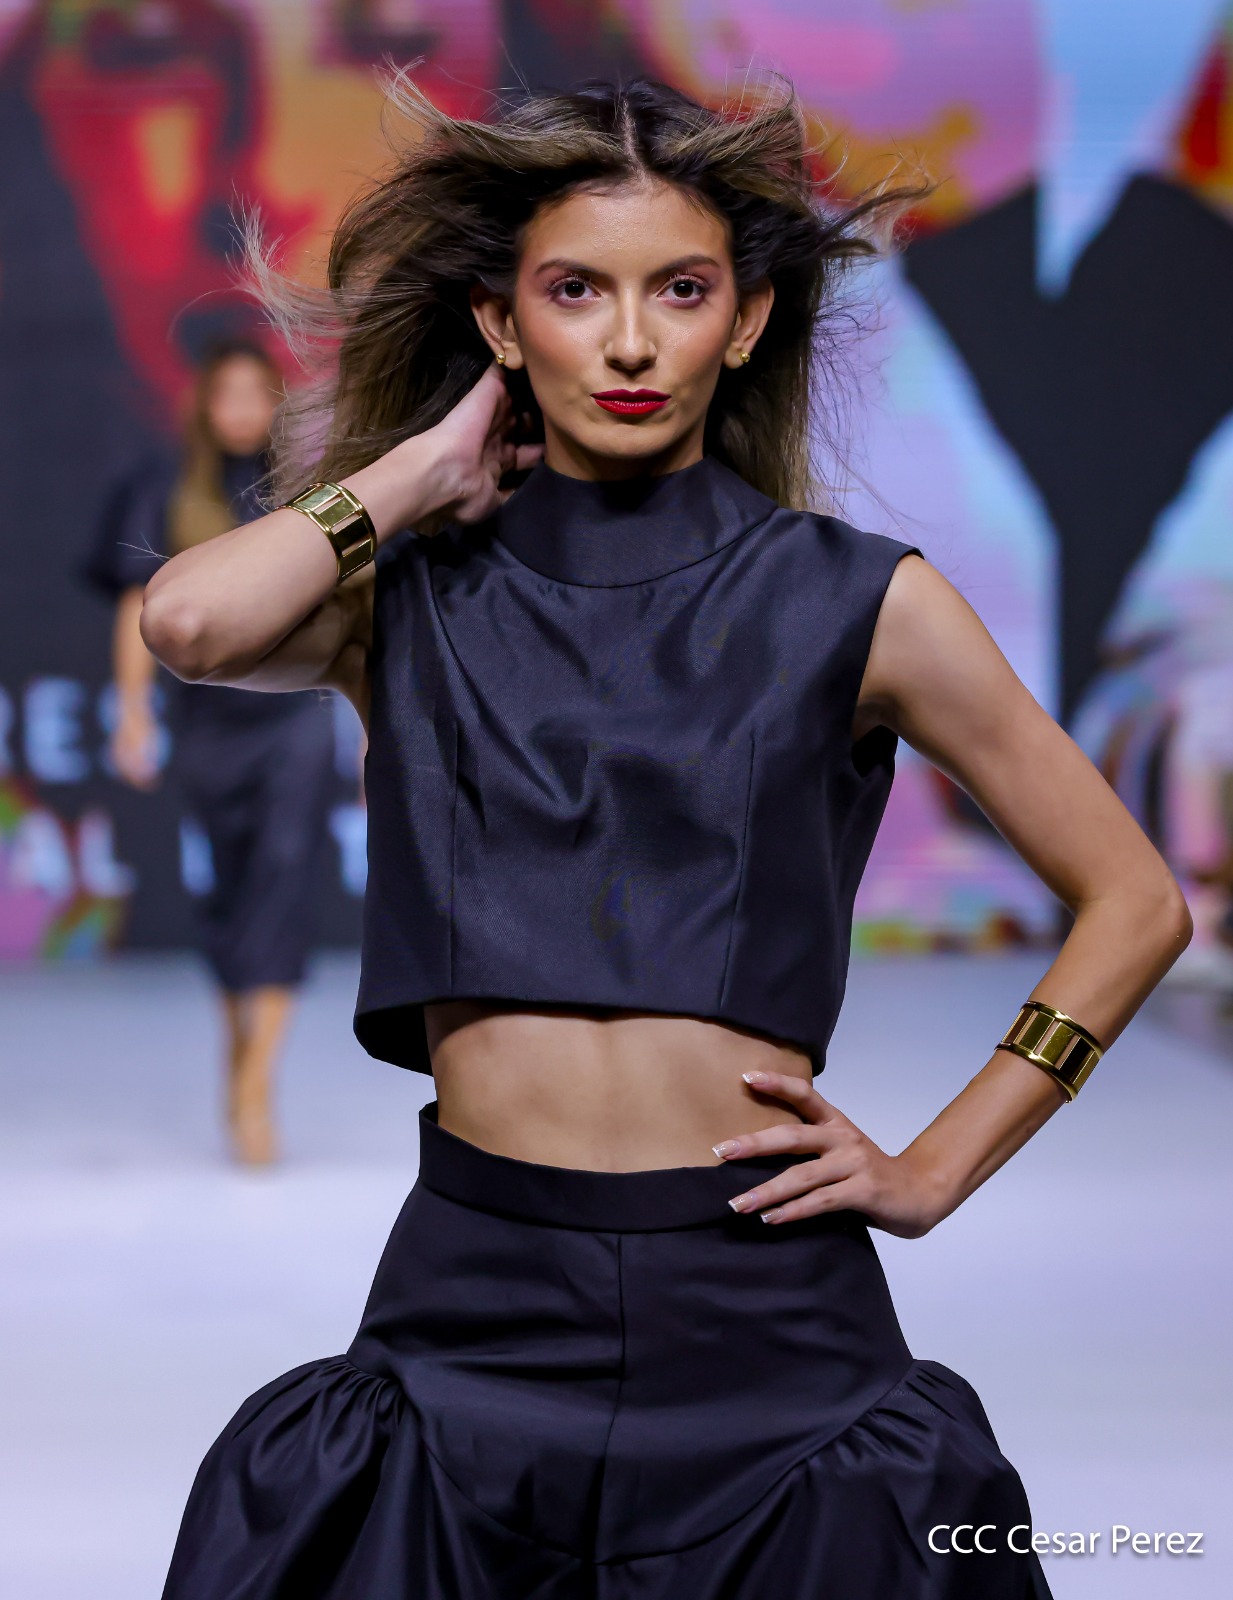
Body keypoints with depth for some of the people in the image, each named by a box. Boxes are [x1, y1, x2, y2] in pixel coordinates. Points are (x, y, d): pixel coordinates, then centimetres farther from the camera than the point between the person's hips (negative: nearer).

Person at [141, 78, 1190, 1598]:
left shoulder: (861, 605, 3)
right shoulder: (412, 599, 5)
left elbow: (1133, 902, 9)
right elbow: (189, 618, -18)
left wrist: (931, 1173, 2)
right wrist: (428, 468, -1)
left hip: (763, 1317, 0)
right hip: (474, 1302, 1)